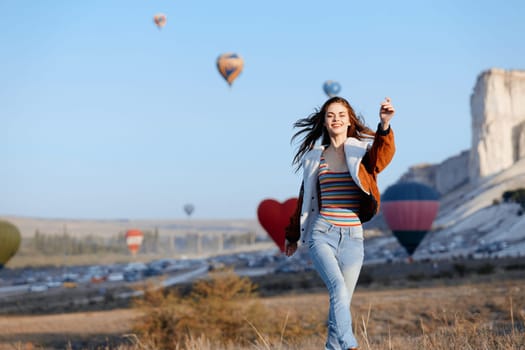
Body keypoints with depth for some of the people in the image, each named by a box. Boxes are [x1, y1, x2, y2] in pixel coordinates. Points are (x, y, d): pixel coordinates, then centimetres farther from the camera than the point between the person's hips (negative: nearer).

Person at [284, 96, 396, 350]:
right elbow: (305, 198, 20)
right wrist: (292, 235, 26)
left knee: (342, 301, 4)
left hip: (353, 237, 1)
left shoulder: (362, 150, 4)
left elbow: (382, 157, -21)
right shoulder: (315, 156, 11)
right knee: (339, 290, -22)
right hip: (321, 235, 0)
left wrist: (384, 126, -40)